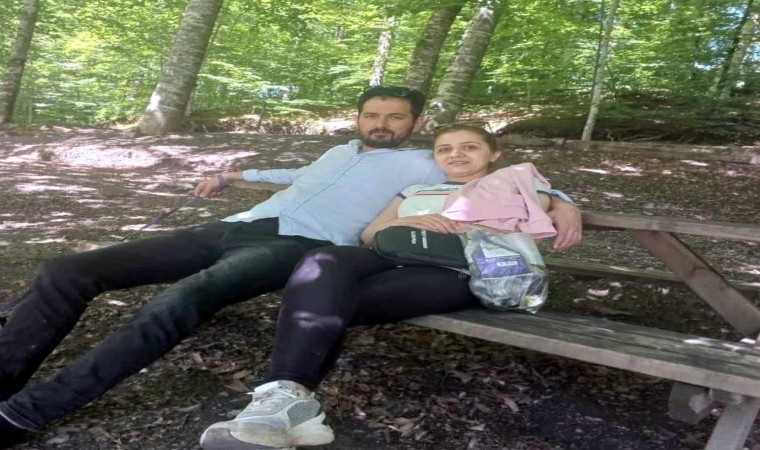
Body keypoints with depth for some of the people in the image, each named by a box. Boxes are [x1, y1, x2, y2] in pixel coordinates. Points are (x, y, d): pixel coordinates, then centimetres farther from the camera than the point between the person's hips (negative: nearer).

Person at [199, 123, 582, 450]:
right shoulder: (414, 190, 36)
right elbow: (369, 234, 23)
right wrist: (405, 221, 2)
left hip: (456, 271, -4)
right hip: (392, 259, 4)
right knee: (322, 263, -34)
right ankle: (286, 397, -48)